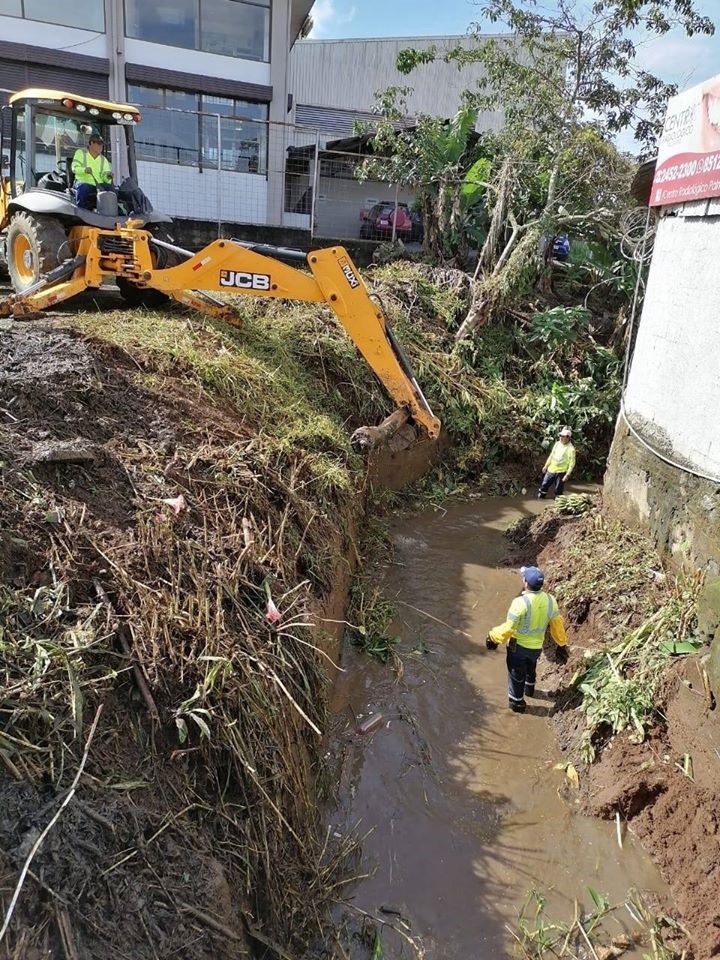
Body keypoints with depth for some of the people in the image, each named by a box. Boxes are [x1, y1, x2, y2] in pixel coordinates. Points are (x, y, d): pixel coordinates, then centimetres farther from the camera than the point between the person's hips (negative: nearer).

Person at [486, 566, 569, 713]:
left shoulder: (520, 602, -31)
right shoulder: (550, 600, -15)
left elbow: (508, 628, -25)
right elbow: (557, 624, -3)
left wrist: (494, 637, -9)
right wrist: (562, 644, 11)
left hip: (518, 645, -5)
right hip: (537, 646, 5)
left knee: (516, 673, 17)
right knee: (531, 668, 33)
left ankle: (516, 702, 34)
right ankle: (529, 688, 57)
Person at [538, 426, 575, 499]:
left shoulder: (571, 449, -16)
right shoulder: (557, 444, 3)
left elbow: (572, 463, -15)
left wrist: (567, 475, -19)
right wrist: (546, 466, 15)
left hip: (561, 472, -6)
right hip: (551, 470, 6)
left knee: (558, 489, 3)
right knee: (544, 484, 12)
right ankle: (540, 497, 29)